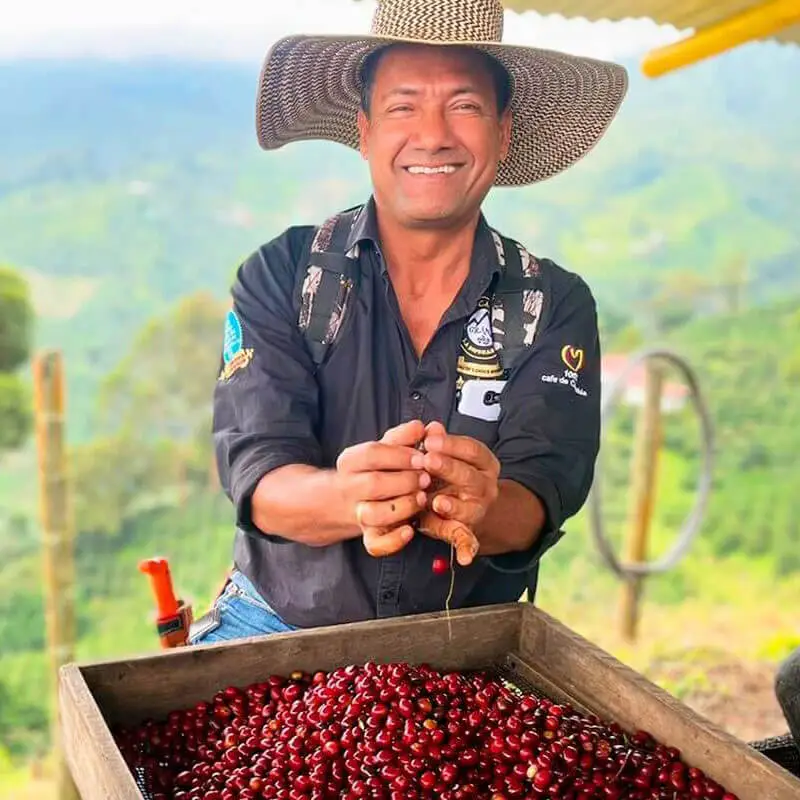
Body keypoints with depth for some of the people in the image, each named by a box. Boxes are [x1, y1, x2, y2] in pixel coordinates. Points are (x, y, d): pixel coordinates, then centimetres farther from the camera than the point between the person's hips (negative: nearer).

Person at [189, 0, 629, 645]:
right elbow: (256, 477, -13)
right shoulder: (280, 276, -3)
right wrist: (350, 496, -35)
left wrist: (480, 508, -36)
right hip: (280, 627, -1)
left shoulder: (556, 306, -1)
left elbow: (544, 492, -12)